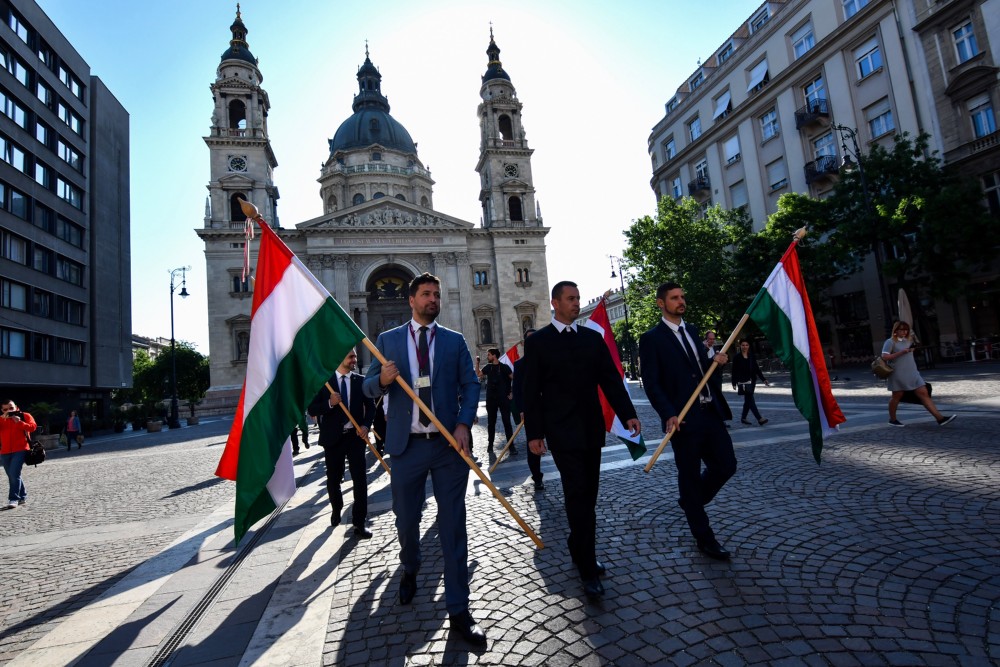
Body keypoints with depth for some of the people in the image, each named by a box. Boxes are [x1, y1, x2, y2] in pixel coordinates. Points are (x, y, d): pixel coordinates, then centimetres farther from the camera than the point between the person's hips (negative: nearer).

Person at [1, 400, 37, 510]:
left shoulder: (25, 416, 4)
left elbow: (33, 427, -9)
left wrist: (19, 422, -18)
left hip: (20, 450, -5)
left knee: (14, 474, -15)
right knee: (12, 476, 12)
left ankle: (13, 500, -15)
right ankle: (22, 496, 24)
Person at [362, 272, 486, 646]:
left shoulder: (455, 341, 7)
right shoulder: (388, 339, 7)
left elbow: (471, 385, 3)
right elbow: (369, 388, 6)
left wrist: (463, 424, -13)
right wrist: (382, 379, -18)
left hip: (449, 443, 0)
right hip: (407, 445, 1)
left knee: (453, 526, 3)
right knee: (406, 519, 16)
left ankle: (458, 609, 17)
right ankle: (410, 571, 48)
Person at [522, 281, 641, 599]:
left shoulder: (593, 337, 9)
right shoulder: (537, 341, -2)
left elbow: (611, 379, 7)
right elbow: (531, 391, -3)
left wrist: (628, 414, -4)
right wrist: (534, 433, -7)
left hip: (592, 429, 5)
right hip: (562, 430, -4)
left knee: (588, 495, 12)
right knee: (578, 495, -6)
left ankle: (579, 550, 32)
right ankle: (588, 568, 4)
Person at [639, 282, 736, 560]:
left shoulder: (691, 331, 14)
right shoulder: (652, 338, -7)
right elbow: (651, 383, -11)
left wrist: (716, 361, 0)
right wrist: (668, 415, -22)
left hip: (710, 413, 7)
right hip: (683, 419, -6)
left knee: (726, 465, 10)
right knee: (689, 476, 6)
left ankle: (691, 501, 36)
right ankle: (704, 539, 23)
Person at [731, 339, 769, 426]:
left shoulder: (752, 356, 9)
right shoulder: (737, 357, -4)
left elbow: (757, 369, 11)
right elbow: (734, 371, -4)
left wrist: (763, 379, 5)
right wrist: (734, 383, -9)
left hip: (752, 381, 5)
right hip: (743, 382, -5)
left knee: (748, 400, 10)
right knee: (750, 399, -10)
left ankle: (743, 418, 21)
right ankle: (759, 418, -15)